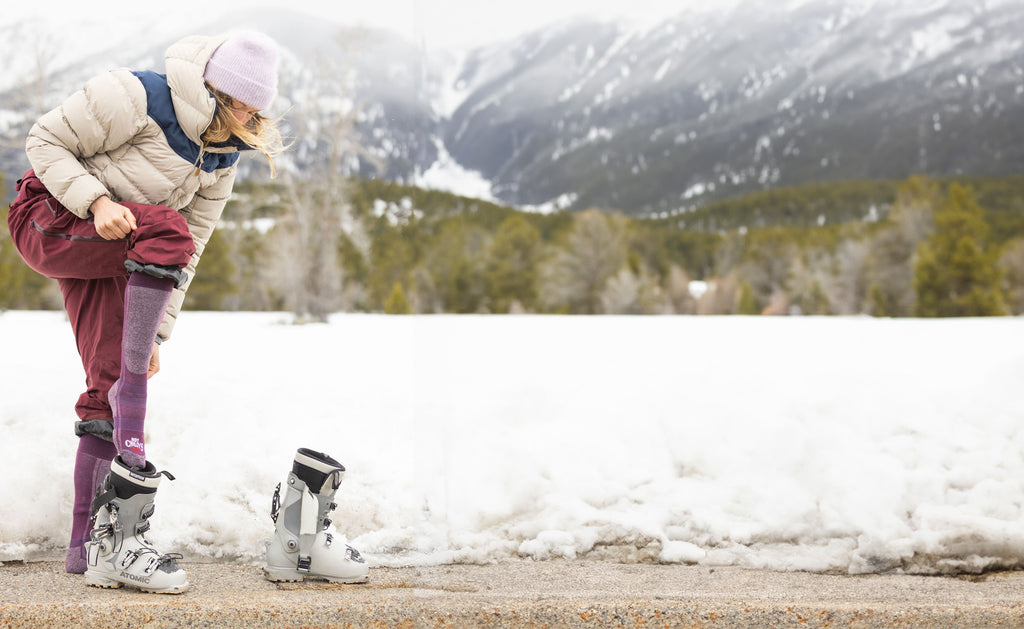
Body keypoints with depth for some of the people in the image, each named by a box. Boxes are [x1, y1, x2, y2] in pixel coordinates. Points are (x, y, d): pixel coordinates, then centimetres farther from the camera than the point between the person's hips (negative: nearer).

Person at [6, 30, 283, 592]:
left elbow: (188, 250, 5)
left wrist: (158, 329, 1)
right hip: (48, 220, -7)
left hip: (109, 256, 7)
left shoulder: (222, 158, 1)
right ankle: (131, 445, -36)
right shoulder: (136, 97, -20)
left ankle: (89, 545, -3)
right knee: (165, 228, -34)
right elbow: (46, 140, -13)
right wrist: (96, 201, -28)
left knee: (109, 385, -6)